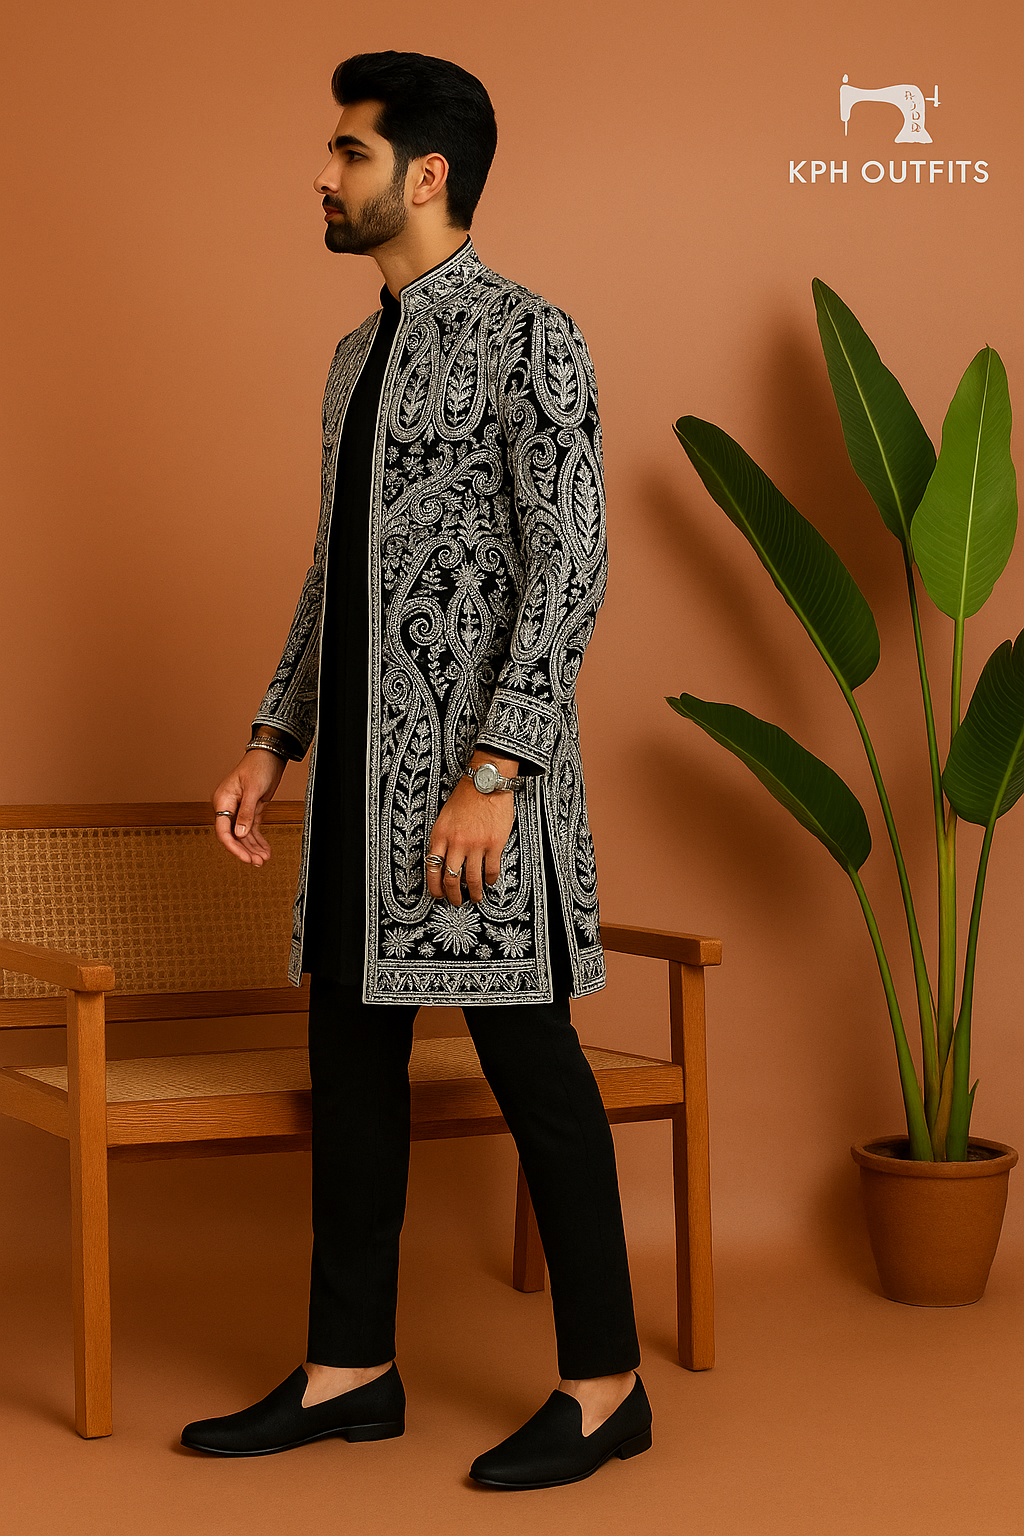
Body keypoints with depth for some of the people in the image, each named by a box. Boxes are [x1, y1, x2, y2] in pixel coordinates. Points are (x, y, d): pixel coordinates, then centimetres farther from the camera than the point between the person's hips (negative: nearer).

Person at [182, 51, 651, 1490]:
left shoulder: (530, 339, -8)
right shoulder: (357, 358, 18)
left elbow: (568, 567, -15)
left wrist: (493, 775, -21)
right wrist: (271, 742, 16)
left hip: (475, 768, -8)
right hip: (357, 765, 8)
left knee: (530, 1056, -2)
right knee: (352, 1055, 10)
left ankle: (604, 1383, 10)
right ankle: (351, 1370, 21)